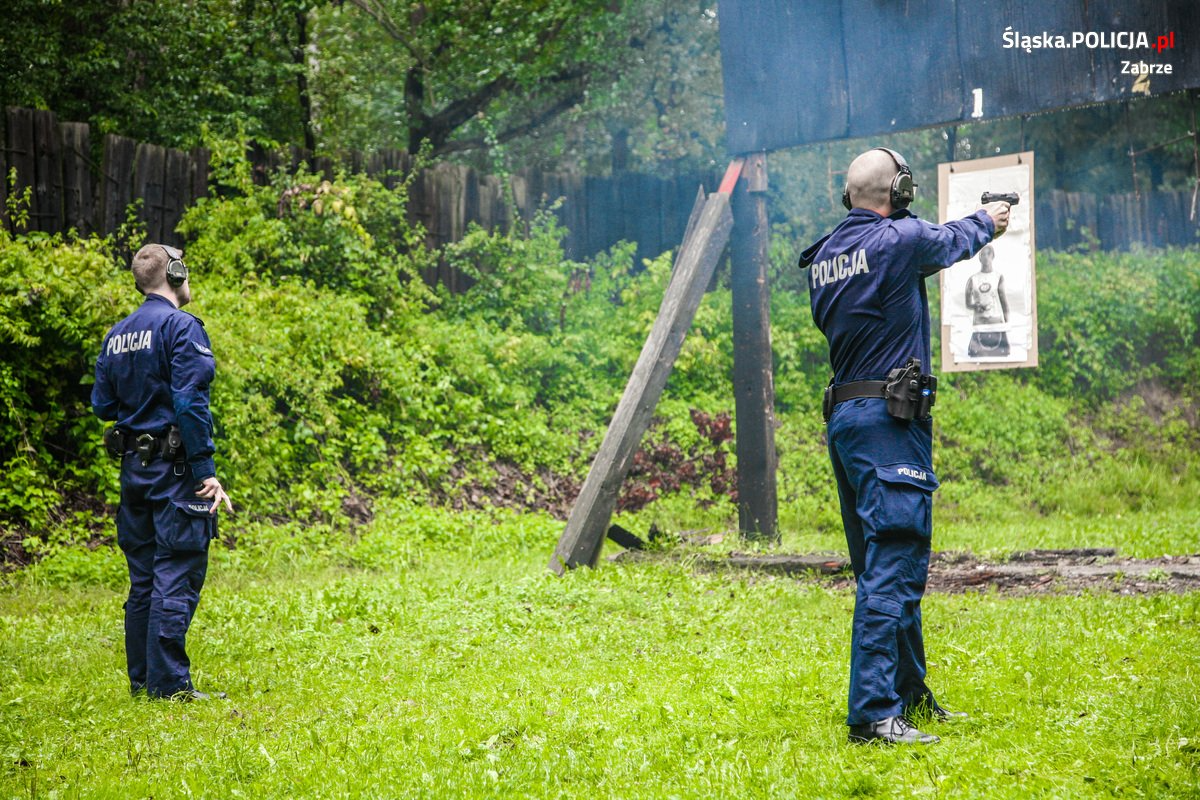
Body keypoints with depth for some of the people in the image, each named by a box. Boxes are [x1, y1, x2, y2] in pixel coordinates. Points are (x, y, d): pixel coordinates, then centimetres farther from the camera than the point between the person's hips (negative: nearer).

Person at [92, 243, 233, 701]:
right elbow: (190, 403, -18)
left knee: (143, 579, 13)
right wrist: (206, 472, -17)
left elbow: (102, 404, 13)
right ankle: (168, 684, -5)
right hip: (175, 469, -8)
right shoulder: (181, 327, -11)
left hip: (134, 468, 8)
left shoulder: (116, 335, 12)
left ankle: (142, 679, 17)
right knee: (176, 577, -5)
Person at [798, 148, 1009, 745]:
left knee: (882, 566, 17)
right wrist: (986, 221, 33)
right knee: (892, 568, -10)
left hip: (843, 419, 8)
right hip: (889, 422, -8)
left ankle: (911, 696, 28)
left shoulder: (824, 254, 10)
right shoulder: (901, 239, -10)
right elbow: (953, 241, 9)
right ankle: (873, 714, -14)